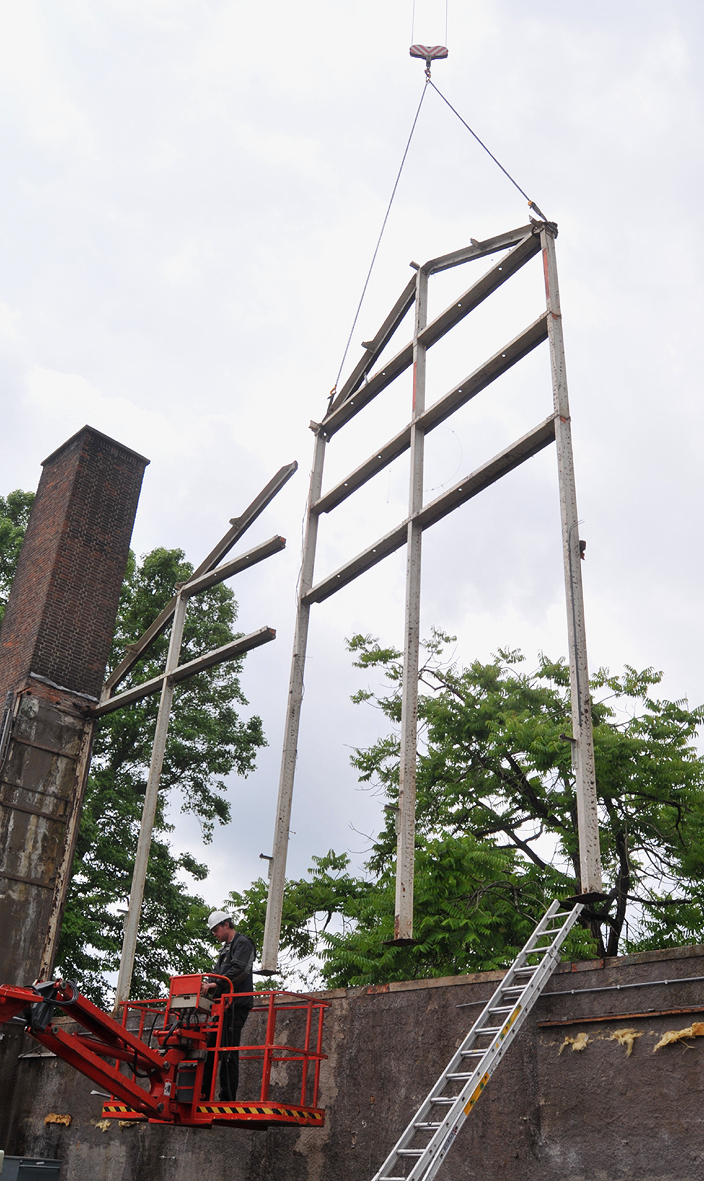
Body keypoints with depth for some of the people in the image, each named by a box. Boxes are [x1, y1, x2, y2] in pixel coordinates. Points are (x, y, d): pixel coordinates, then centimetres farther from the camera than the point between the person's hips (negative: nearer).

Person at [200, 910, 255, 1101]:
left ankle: (228, 1098, -9)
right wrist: (206, 987, 5)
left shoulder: (243, 943, -3)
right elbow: (218, 973, 23)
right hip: (224, 1006, 9)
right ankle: (203, 1094, 8)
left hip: (235, 1006, -9)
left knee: (229, 1053, -10)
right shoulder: (226, 948, 27)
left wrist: (216, 984, -21)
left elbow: (239, 970, -17)